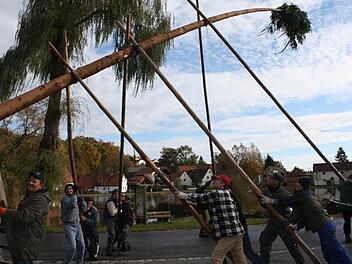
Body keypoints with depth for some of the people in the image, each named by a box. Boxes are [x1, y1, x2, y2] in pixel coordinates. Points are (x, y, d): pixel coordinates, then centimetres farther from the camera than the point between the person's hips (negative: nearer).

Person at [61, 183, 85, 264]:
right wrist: (74, 194, -18)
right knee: (72, 247, -14)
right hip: (69, 225, -6)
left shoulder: (74, 198, 15)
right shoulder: (65, 198, -6)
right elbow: (73, 205, -27)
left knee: (81, 245, 4)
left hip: (77, 225, 7)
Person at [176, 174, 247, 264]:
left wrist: (185, 196, 10)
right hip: (237, 232, 10)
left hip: (228, 234, -10)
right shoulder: (225, 193, 17)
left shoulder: (216, 193, -11)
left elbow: (200, 198, -1)